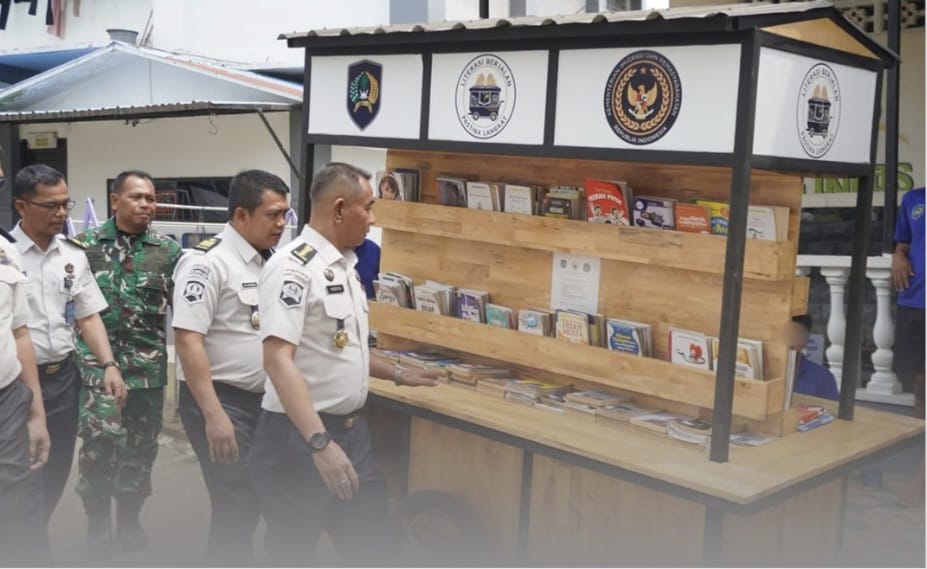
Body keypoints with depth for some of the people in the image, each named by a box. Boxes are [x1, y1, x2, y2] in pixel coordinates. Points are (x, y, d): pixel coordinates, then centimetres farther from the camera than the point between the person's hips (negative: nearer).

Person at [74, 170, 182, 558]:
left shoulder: (168, 250, 3)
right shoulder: (87, 244, 1)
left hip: (148, 366, 2)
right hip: (98, 362, -2)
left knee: (140, 446, 11)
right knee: (100, 440, -10)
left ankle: (129, 519, 29)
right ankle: (97, 521, 11)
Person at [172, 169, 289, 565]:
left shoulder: (268, 261, 9)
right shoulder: (207, 262, -15)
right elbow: (187, 339, -21)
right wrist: (214, 415, -25)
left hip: (261, 399, 8)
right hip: (220, 400, -8)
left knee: (251, 502, 16)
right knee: (237, 507, -4)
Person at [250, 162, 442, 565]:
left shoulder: (345, 265, 11)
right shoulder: (293, 267, -18)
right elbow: (277, 359, -26)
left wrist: (398, 374, 29)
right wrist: (319, 442, -33)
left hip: (351, 430, 8)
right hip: (300, 437, -8)